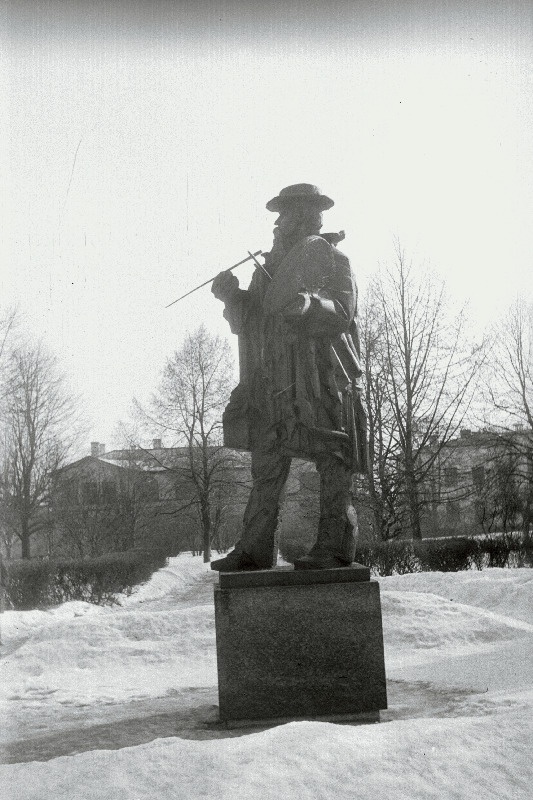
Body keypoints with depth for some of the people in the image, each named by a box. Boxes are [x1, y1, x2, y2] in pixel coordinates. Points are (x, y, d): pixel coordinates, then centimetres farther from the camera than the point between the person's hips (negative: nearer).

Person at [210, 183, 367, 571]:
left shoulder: (332, 257, 5)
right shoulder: (269, 266, 24)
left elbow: (344, 313, -9)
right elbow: (246, 324, 19)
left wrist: (309, 303, -26)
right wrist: (231, 296, 1)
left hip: (324, 380, -6)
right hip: (275, 385, 6)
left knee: (333, 467, -6)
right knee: (266, 470, 3)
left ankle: (334, 548, -4)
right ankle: (254, 549, 6)